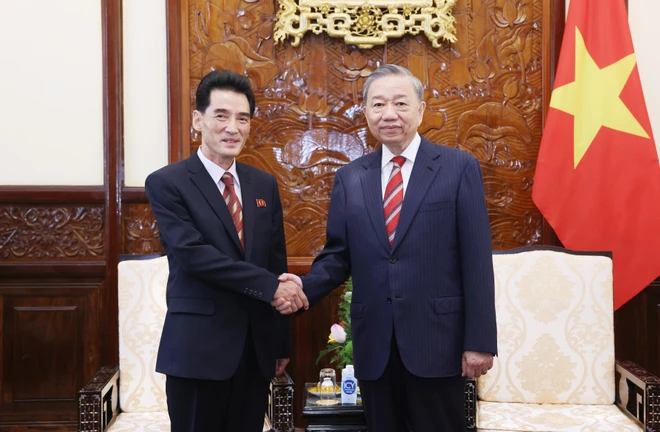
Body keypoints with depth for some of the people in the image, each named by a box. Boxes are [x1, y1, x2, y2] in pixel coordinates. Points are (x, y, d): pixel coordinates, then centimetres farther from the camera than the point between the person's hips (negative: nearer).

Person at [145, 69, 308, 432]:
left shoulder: (264, 184, 10)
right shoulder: (167, 183, -6)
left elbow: (277, 263, 12)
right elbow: (193, 254, -18)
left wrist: (282, 342, 12)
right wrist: (270, 285, -17)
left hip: (256, 346, 5)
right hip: (198, 347, -5)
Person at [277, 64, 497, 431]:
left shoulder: (459, 168, -3)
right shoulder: (350, 177, 8)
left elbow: (476, 260, -6)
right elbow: (339, 255, 9)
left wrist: (479, 341, -9)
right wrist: (306, 286, -11)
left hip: (436, 342, -3)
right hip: (374, 346, 3)